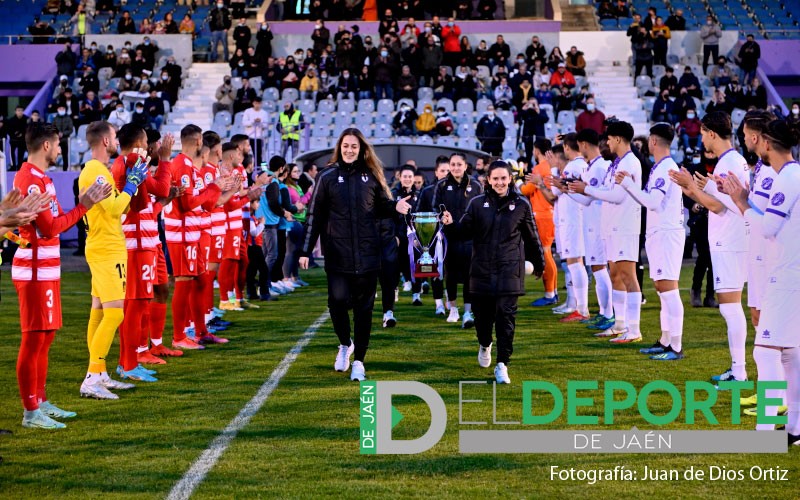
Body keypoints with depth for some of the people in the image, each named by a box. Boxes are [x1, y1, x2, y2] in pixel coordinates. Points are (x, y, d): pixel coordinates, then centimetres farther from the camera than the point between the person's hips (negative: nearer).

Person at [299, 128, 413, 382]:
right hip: (338, 254, -1)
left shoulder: (371, 176, 7)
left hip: (367, 254, 2)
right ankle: (345, 344, 16)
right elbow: (315, 216, 3)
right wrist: (306, 251, -2)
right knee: (338, 300, -12)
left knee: (364, 307, 3)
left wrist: (396, 207, -9)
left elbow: (382, 207, 14)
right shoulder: (327, 177, 3)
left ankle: (359, 361, 13)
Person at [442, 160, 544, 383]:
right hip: (482, 270, 1)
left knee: (506, 316, -9)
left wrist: (539, 263, 19)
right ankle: (485, 345, 43)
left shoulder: (521, 205, 3)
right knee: (483, 314, 10)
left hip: (509, 271, -1)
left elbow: (531, 237, 11)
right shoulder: (477, 203, 4)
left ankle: (502, 365, -6)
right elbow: (465, 231, 2)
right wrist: (451, 224, -19)